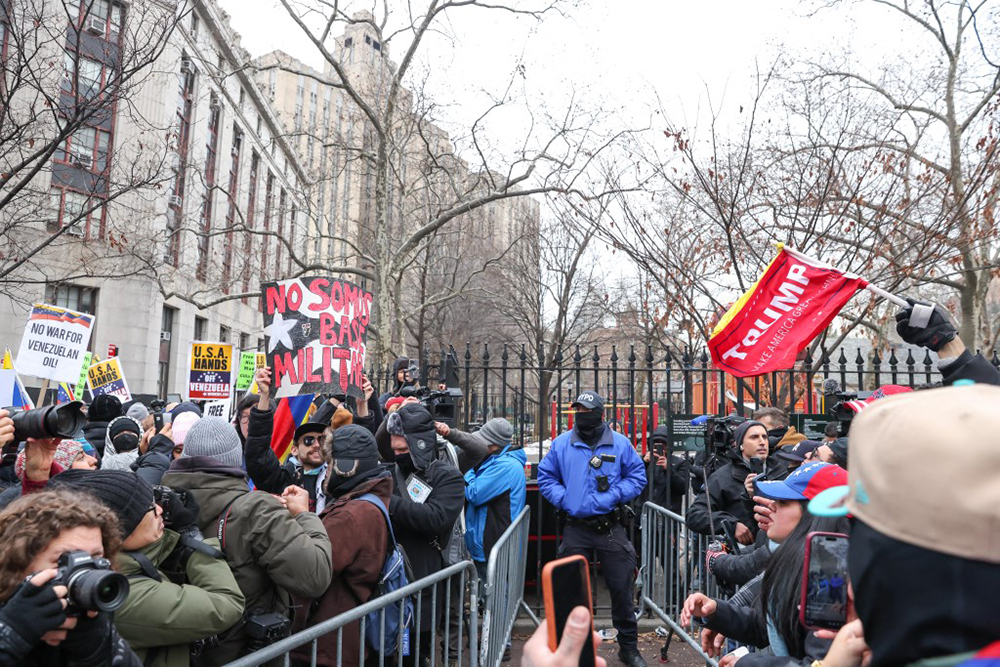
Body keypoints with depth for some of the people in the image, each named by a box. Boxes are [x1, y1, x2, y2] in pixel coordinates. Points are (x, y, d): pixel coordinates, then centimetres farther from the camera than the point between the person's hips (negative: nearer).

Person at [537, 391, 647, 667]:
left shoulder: (620, 443, -1)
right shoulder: (561, 443, 2)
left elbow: (638, 476, 3)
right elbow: (545, 477, 8)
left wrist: (613, 495, -12)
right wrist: (563, 498, -7)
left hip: (611, 527, -1)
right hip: (575, 528, 1)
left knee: (621, 588, 6)